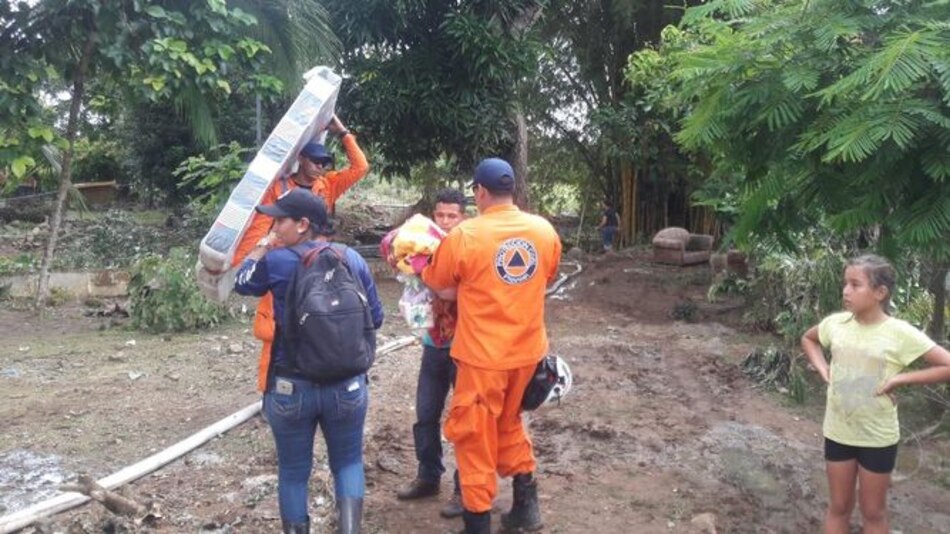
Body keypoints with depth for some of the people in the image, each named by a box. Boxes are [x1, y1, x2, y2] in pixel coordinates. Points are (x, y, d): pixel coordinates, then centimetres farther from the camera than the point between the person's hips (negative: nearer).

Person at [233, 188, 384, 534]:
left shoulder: (276, 261, -10)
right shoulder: (352, 259, -3)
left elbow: (242, 284, 10)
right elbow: (375, 317, 5)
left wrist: (261, 248, 18)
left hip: (291, 386, -2)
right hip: (347, 385, 2)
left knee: (294, 471, 16)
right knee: (348, 461, 19)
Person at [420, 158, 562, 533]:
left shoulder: (463, 235, -16)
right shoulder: (545, 230, -3)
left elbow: (439, 287, -3)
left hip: (483, 355, -5)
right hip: (528, 350, 5)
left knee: (474, 436, 9)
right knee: (509, 422, 24)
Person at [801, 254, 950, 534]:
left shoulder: (900, 333, -19)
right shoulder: (836, 323, -7)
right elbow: (808, 338, 14)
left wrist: (900, 379, -19)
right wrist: (822, 368, -1)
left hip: (878, 437, -3)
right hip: (837, 432, 3)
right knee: (838, 506, 17)